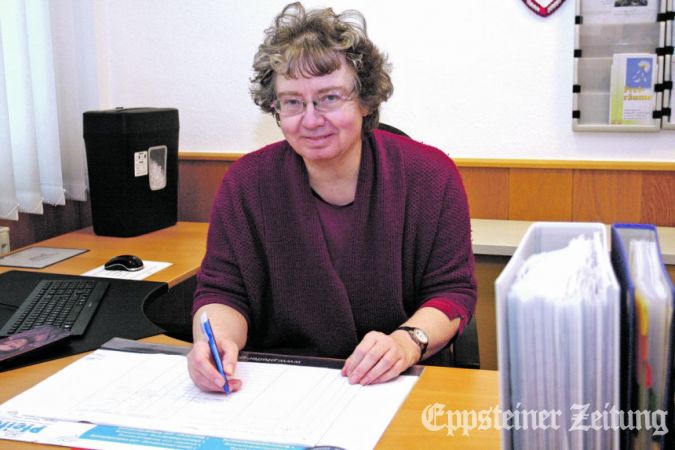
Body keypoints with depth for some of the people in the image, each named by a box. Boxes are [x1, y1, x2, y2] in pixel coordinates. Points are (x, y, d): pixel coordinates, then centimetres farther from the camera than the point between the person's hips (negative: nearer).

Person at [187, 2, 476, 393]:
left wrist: (407, 341, -23)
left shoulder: (430, 175, -4)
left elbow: (452, 290, -2)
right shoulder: (246, 182, -3)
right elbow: (223, 290, -2)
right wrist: (215, 340, -25)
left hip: (399, 385, 0)